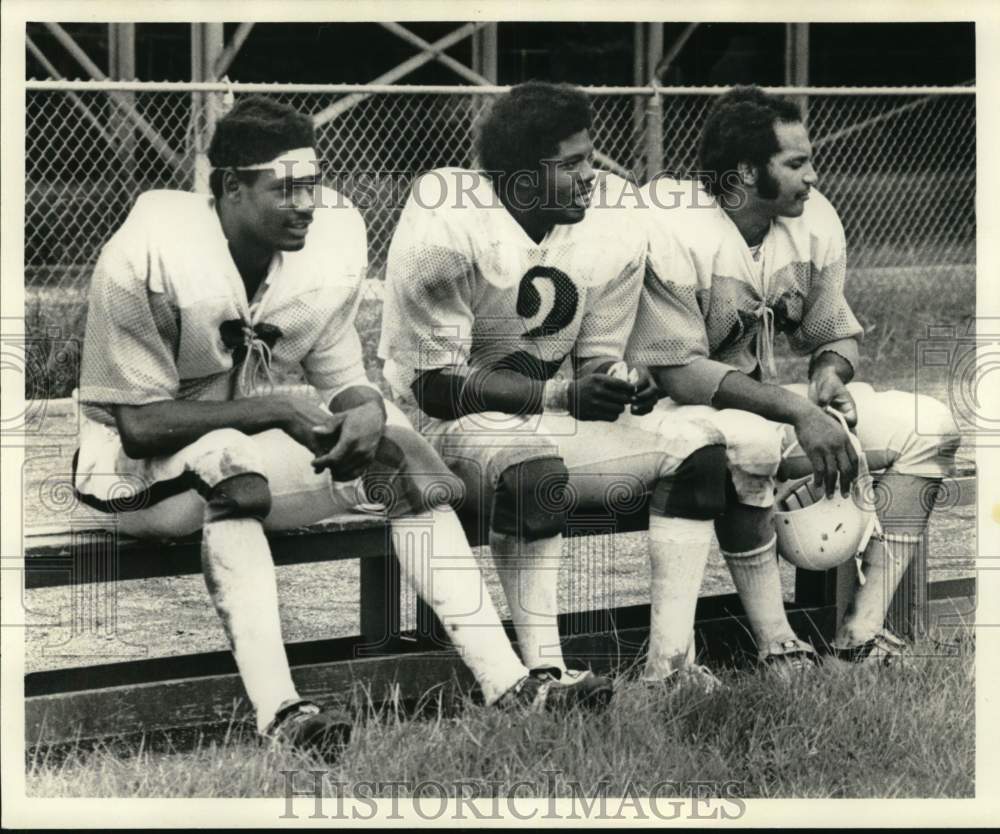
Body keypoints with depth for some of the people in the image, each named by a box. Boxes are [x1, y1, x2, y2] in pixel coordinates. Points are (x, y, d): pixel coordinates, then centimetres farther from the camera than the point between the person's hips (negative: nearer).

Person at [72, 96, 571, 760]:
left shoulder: (332, 240, -5)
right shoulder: (147, 257, -23)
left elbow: (341, 377, 3)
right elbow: (140, 424, -23)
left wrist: (367, 411, -22)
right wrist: (278, 408, -28)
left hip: (268, 442, 6)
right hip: (147, 475, -6)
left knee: (392, 439, -15)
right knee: (222, 459, -37)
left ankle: (508, 682, -21)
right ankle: (278, 711, -45)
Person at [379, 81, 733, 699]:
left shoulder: (614, 232, -3)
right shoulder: (447, 231, -21)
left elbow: (597, 359, 8)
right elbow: (434, 383, -20)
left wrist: (624, 382, -17)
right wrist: (561, 394, -27)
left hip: (554, 415, 7)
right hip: (444, 420, -7)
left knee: (695, 445, -8)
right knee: (534, 465, -38)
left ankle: (670, 661, -12)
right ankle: (544, 671, -35)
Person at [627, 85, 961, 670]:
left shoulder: (814, 220, 0)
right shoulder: (670, 232, -22)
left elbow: (836, 332, 12)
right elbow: (677, 372, -26)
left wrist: (830, 373, -14)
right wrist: (797, 410, -30)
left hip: (773, 407, 8)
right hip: (680, 414, -7)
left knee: (929, 425, -6)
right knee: (749, 441, -42)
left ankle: (864, 629, -13)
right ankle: (775, 645, -32)